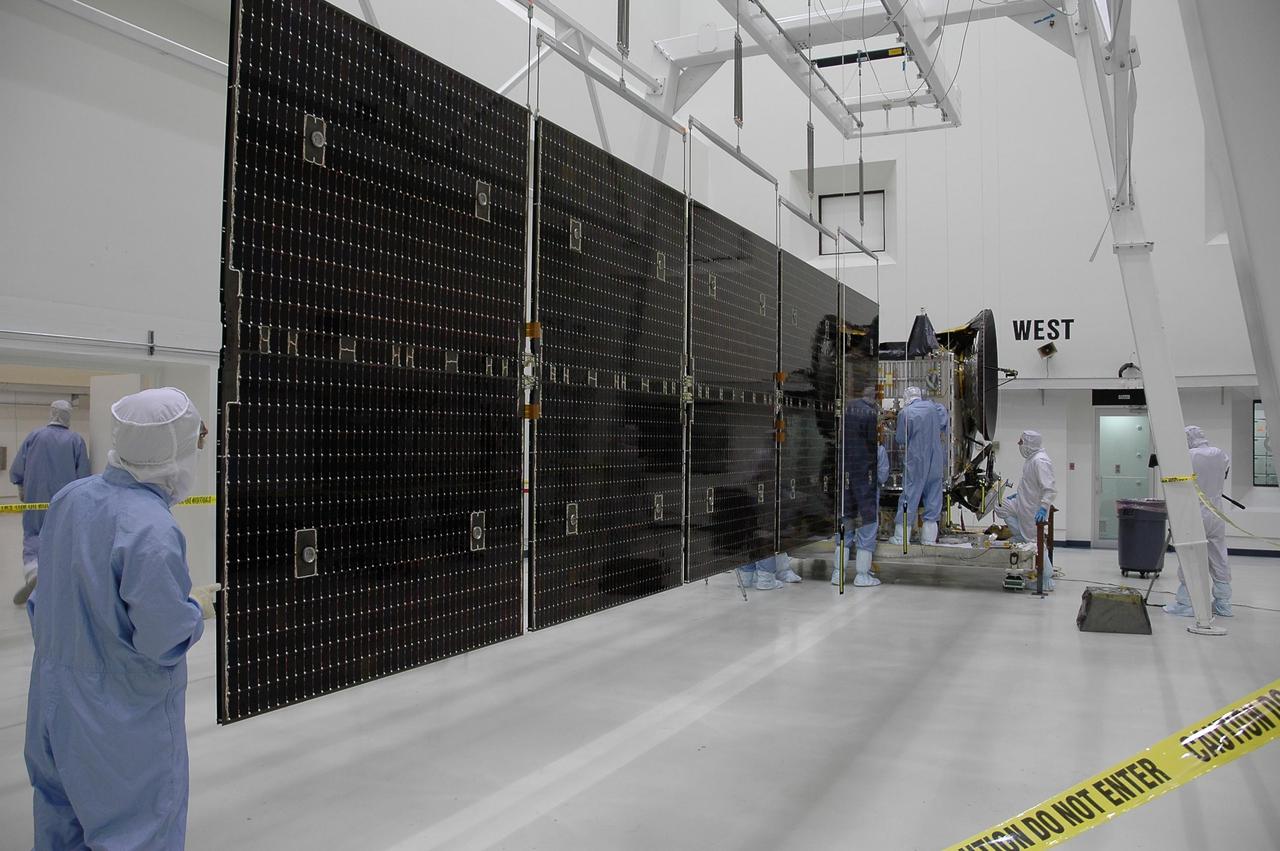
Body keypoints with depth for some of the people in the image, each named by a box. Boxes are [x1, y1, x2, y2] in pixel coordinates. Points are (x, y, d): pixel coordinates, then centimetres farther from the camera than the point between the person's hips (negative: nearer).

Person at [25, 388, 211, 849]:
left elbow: (43, 600, 10)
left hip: (54, 703, 8)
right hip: (127, 723, -8)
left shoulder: (69, 498, -3)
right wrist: (197, 612, -5)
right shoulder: (152, 530, -28)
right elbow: (164, 641, -25)